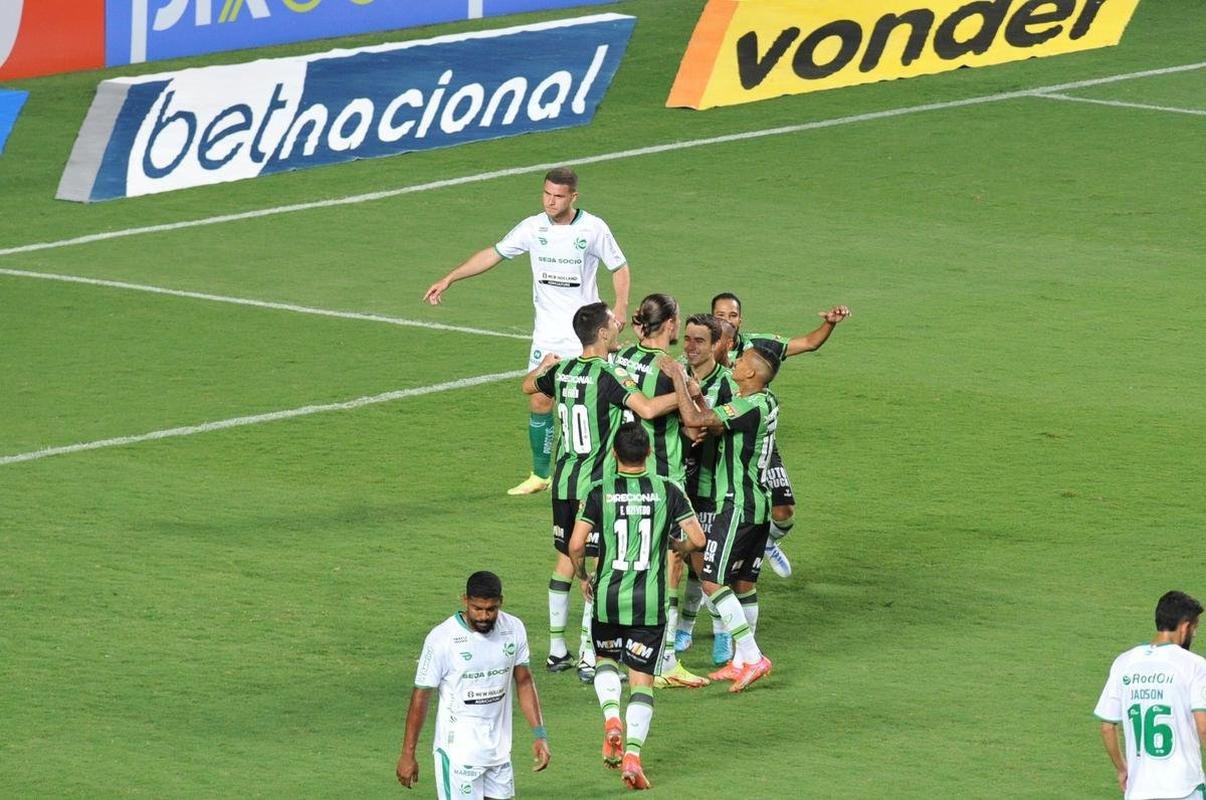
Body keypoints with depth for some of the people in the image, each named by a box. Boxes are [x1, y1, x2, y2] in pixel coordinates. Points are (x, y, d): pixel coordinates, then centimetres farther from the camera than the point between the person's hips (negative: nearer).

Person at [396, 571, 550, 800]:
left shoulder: (514, 629, 0)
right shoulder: (442, 639, -15)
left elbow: (524, 682, 12)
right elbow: (420, 697, -9)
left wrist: (539, 734, 4)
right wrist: (408, 755, -6)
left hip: (499, 750, 6)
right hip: (458, 753, -5)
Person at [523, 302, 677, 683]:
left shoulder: (562, 370, 5)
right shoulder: (609, 375, -17)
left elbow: (529, 386, 26)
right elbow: (647, 409, -30)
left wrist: (543, 364, 47)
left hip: (564, 480, 7)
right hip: (597, 484, -7)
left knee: (565, 562, 15)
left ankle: (557, 650, 20)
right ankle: (589, 659, -3)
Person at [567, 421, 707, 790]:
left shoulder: (600, 492, -4)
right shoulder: (667, 491, -2)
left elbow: (576, 545, -9)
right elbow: (697, 539, -4)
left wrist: (583, 577, 10)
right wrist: (676, 546, 18)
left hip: (608, 596, 0)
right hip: (650, 601, 0)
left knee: (606, 659, 26)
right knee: (642, 680, 6)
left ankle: (612, 719, 1)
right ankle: (632, 752, -7)